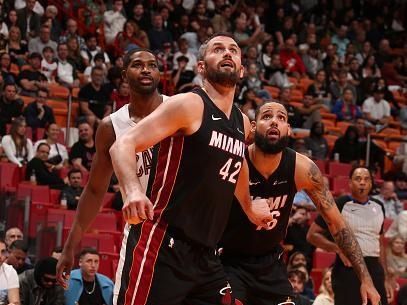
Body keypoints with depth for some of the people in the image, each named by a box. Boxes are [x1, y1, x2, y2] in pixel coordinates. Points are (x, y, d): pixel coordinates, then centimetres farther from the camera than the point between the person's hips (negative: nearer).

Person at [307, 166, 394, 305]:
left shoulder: (378, 207, 13)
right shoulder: (340, 205, -4)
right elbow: (312, 235, -4)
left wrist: (385, 279, 17)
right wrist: (339, 249, -18)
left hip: (375, 269, 6)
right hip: (348, 268, -6)